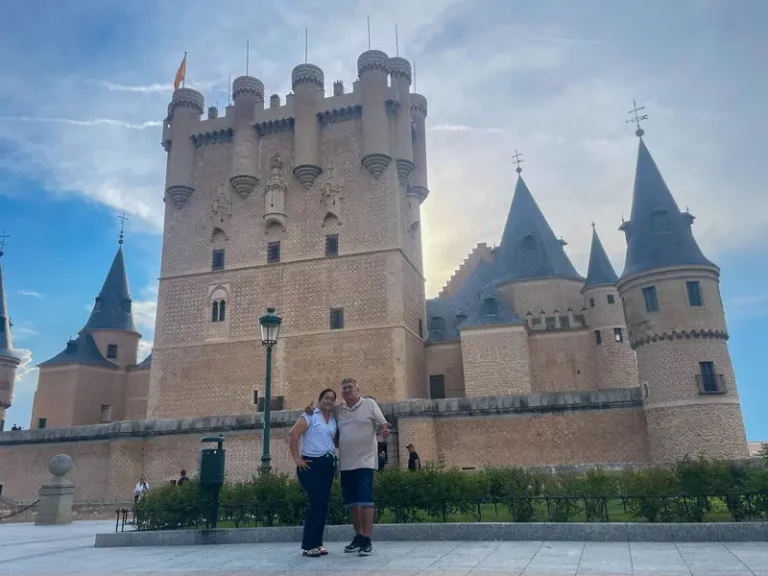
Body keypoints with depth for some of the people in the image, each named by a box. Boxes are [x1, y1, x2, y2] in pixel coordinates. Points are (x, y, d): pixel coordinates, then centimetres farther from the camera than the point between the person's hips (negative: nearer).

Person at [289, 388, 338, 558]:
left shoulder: (334, 420, 13)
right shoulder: (310, 416, -6)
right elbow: (293, 434, -15)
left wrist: (334, 453, 0)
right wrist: (297, 458, -14)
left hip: (328, 464, 6)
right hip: (311, 464, -6)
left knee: (323, 504, 8)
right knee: (317, 502, -10)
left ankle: (317, 543, 18)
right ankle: (308, 545, -1)